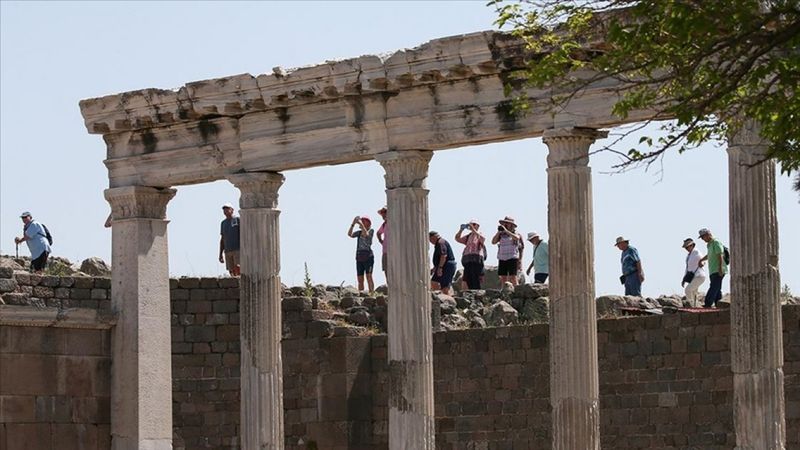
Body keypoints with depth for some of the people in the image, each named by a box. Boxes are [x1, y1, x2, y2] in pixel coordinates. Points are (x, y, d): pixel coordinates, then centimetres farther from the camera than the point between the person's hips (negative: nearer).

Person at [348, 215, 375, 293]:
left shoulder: (371, 231, 3)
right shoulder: (359, 232, 16)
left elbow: (366, 234, -17)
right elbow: (349, 234, 2)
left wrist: (361, 224, -15)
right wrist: (353, 224, -6)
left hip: (368, 257, -6)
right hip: (359, 258, 6)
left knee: (369, 277, -16)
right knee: (360, 280, 3)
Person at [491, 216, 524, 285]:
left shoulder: (516, 234, 6)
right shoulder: (501, 235, 13)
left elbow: (516, 238, -16)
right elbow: (493, 242, 5)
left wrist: (506, 231, -16)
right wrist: (499, 232, -1)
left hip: (512, 258, -4)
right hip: (502, 259, 4)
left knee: (513, 278, -12)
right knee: (503, 279, 0)